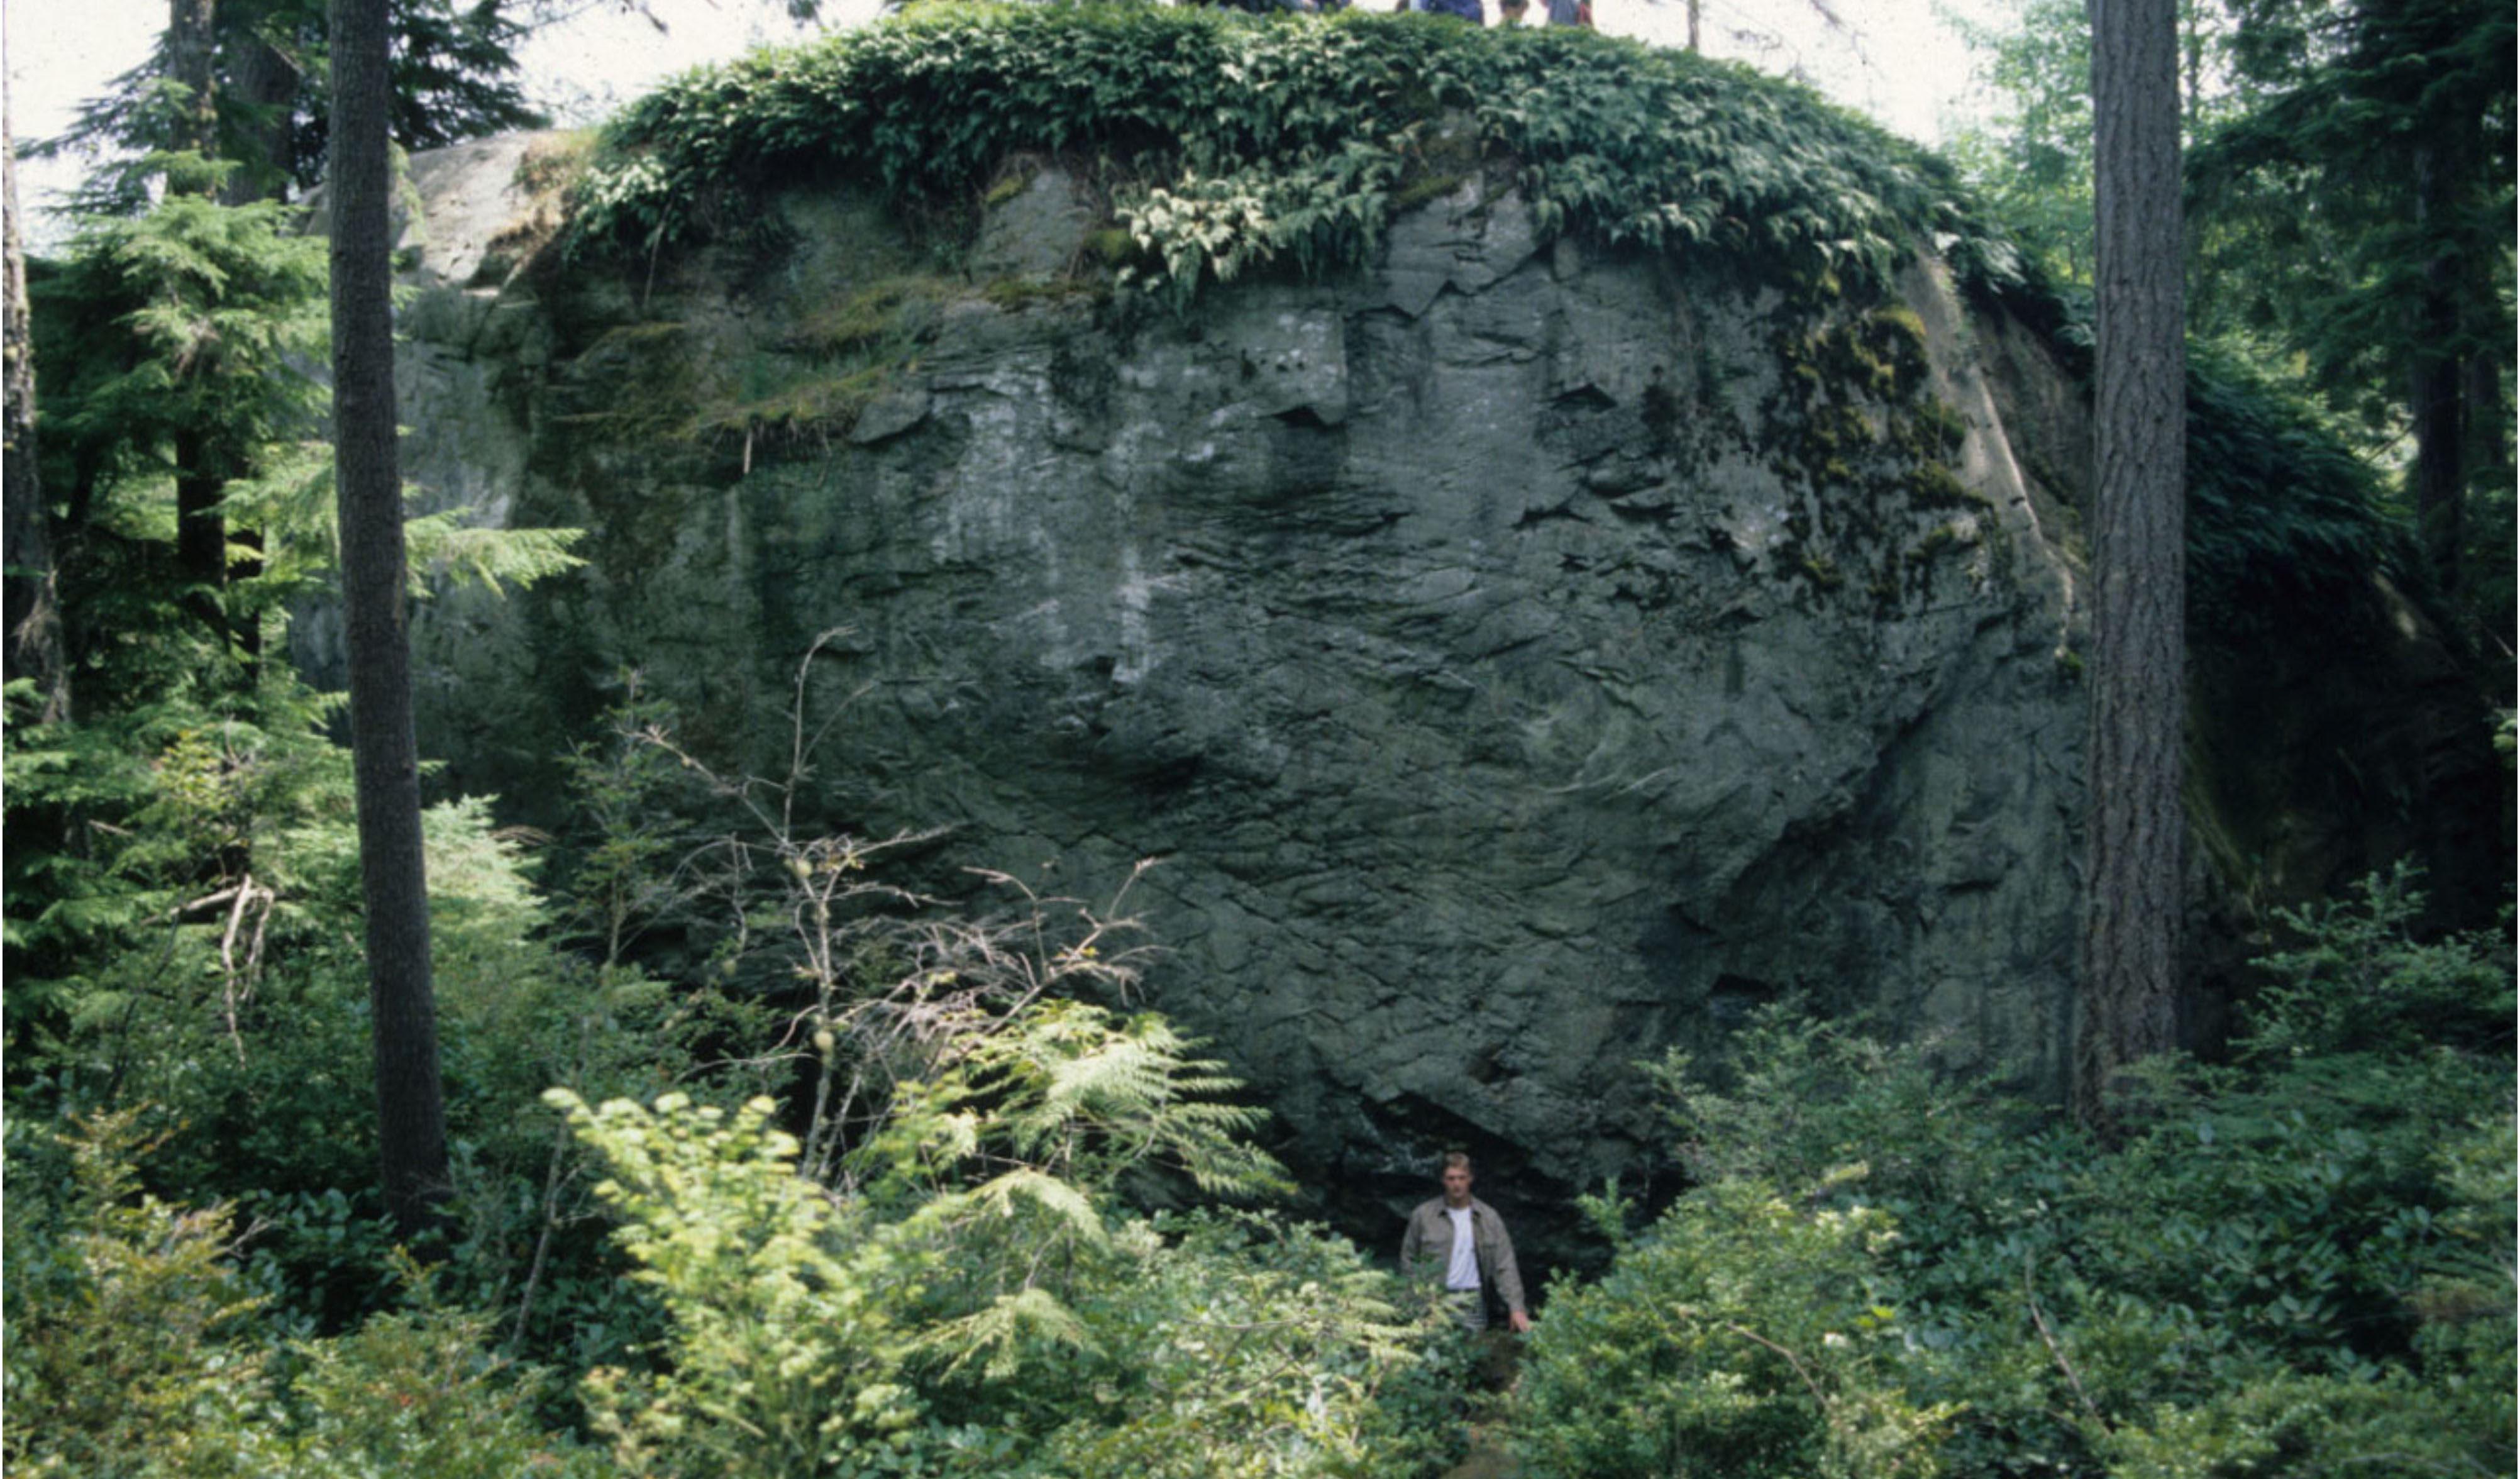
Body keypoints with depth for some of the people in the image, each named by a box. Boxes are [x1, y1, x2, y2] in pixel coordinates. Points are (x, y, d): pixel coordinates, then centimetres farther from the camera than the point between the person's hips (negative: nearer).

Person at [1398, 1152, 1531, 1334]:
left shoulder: (1489, 1217, 6)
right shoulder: (1423, 1215, 4)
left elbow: (1505, 1267, 4)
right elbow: (1408, 1261, 9)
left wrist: (1517, 1308, -6)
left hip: (1472, 1303, 1)